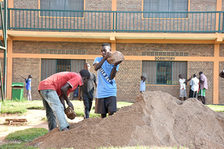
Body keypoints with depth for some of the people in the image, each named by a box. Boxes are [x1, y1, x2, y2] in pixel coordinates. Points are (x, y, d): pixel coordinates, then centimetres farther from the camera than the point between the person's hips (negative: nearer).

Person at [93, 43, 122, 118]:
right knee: (103, 113, 7)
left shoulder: (114, 61, 2)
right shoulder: (98, 59, 5)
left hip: (111, 92, -1)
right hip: (101, 92, 1)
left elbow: (111, 77, -10)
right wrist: (105, 58, -29)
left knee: (111, 113, -11)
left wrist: (115, 65, -24)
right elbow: (96, 68, -20)